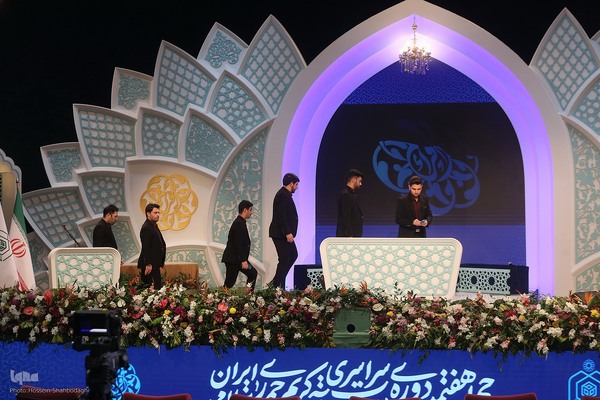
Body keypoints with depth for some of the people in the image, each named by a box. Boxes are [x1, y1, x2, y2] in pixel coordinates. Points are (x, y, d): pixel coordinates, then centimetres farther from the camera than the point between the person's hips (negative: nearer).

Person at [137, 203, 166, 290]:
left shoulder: (154, 226, 18)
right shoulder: (146, 228, -14)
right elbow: (145, 248, -20)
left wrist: (161, 262, 20)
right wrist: (148, 264, -23)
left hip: (155, 264, 10)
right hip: (150, 265, -10)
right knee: (154, 288, -12)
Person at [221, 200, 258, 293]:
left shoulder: (240, 222, 14)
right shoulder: (239, 223, -18)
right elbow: (238, 244, -23)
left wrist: (244, 260, 19)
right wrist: (243, 260, -23)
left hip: (237, 258, 11)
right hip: (233, 259, -11)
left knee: (253, 274, 14)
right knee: (229, 283, -9)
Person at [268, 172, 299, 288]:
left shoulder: (285, 195, 16)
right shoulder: (283, 196, -17)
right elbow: (281, 216, -24)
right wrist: (288, 233, -25)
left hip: (284, 233, 11)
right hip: (281, 234, -11)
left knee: (293, 255, 16)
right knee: (284, 260, -6)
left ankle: (276, 283, 17)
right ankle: (277, 286, 1)